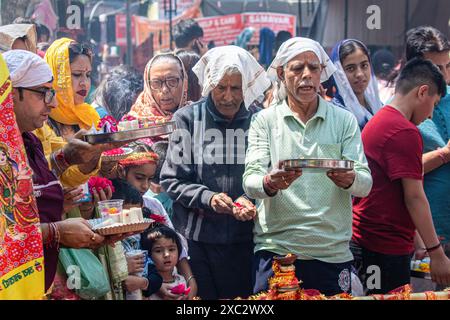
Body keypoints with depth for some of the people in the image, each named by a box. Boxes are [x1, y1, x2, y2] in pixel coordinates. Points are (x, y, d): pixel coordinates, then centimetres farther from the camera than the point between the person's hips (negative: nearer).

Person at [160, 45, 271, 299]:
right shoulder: (188, 118, -1)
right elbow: (172, 181, -2)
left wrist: (251, 202, -15)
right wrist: (207, 198, -16)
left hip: (245, 239, 1)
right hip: (198, 238, -1)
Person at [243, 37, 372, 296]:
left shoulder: (345, 121, 7)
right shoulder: (265, 121, 5)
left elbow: (365, 183, -1)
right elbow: (250, 181, -5)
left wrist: (349, 180, -25)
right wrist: (270, 183, -28)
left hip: (333, 253, 1)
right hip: (275, 248, -1)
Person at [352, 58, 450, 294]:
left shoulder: (376, 122, 14)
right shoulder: (406, 132, -15)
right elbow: (414, 197, -17)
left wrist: (417, 242, 23)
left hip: (362, 240, 9)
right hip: (386, 248, -9)